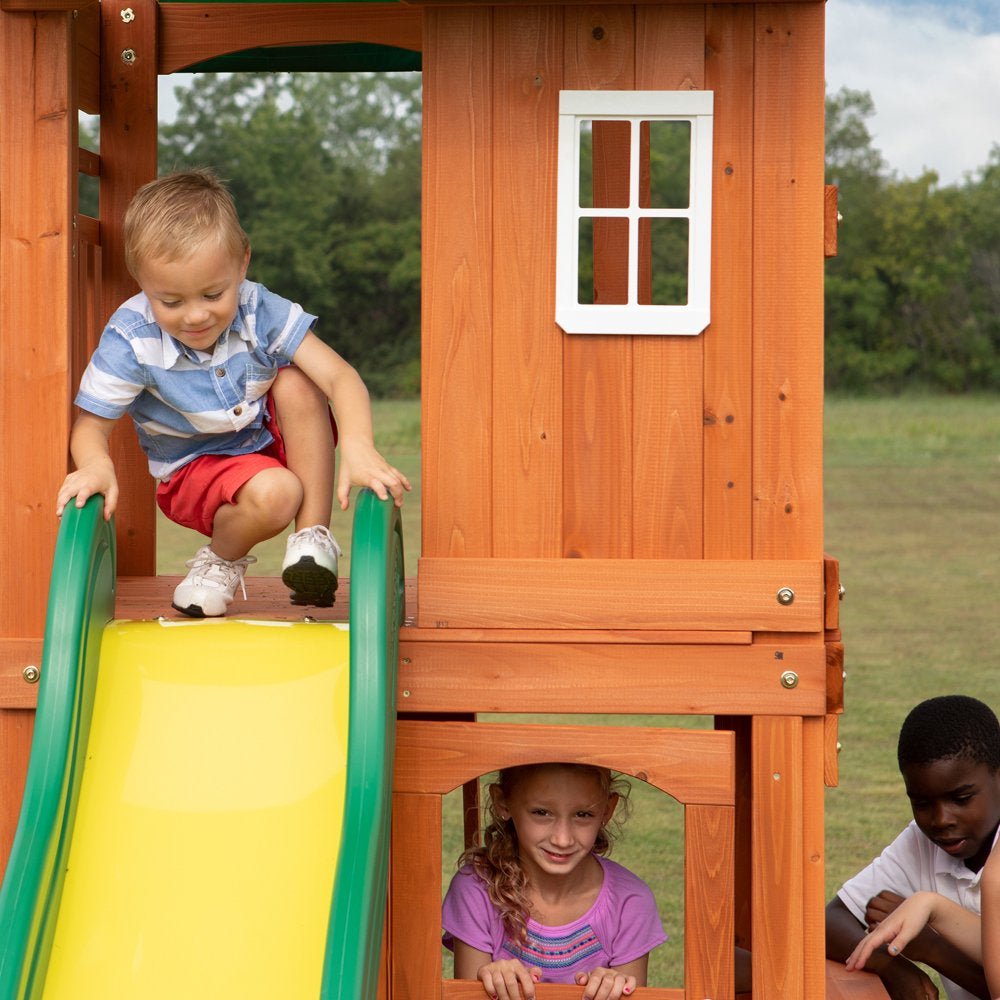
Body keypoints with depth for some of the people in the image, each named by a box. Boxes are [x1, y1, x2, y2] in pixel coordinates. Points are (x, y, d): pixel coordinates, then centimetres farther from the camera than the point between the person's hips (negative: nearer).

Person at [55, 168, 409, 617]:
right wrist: (95, 465, -44)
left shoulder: (260, 311, -21)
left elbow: (340, 376, -27)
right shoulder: (131, 340, -23)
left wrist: (358, 448, -46)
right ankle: (221, 559, 0)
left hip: (274, 444, 3)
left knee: (296, 382, -28)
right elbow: (91, 424, -18)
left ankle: (313, 536, -18)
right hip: (197, 466, -3)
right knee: (273, 494, -35)